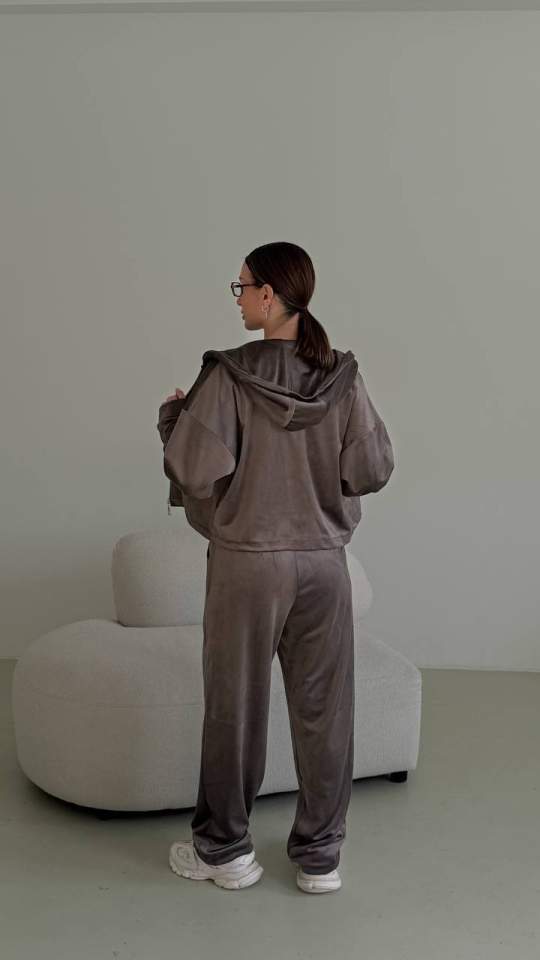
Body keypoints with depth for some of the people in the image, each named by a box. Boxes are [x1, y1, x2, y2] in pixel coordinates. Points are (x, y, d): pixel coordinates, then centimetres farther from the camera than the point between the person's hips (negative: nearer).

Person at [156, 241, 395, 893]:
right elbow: (373, 471, -3)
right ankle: (319, 856, 24)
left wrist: (174, 416, 1)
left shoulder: (228, 377, -14)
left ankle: (225, 850, 27)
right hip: (324, 564, 3)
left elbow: (196, 472, -17)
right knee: (322, 708, 12)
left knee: (234, 706, 12)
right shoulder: (343, 377, -4)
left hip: (247, 563, -2)